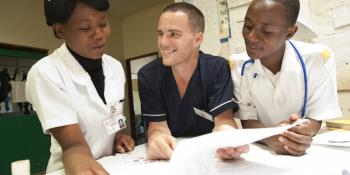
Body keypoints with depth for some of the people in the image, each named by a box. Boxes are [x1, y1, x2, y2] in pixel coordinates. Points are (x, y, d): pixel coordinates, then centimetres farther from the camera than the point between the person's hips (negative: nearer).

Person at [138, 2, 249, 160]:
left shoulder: (218, 69, -13)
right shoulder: (148, 75, -9)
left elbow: (223, 119, -18)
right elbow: (157, 124, -11)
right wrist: (156, 138, -34)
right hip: (170, 156, 2)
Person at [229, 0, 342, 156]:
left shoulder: (319, 58, -13)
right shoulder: (237, 65, -10)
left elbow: (316, 117, -7)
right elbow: (247, 120, -9)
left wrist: (305, 132, -28)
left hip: (306, 149, 1)